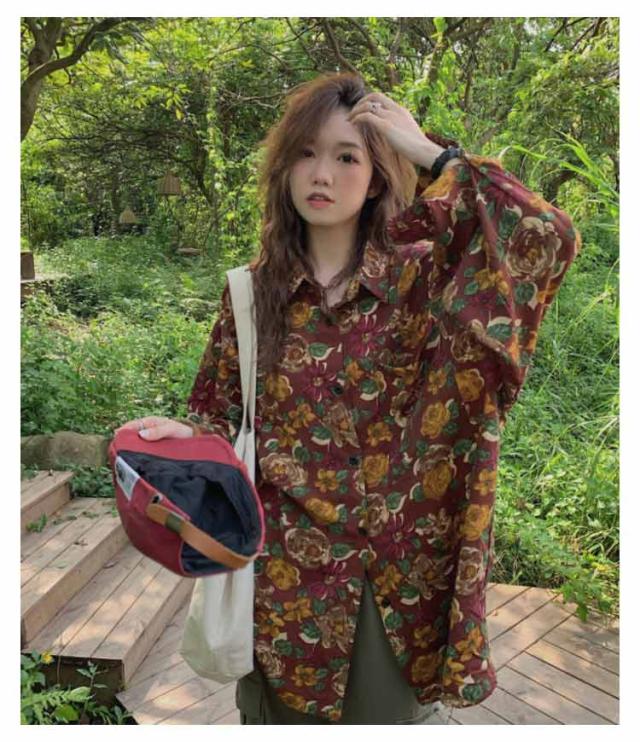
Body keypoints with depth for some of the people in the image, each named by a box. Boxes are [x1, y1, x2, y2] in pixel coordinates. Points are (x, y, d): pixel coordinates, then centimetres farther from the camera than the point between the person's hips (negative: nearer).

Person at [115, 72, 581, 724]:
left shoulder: (420, 276, -5)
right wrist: (185, 434, -18)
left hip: (400, 569, -1)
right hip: (287, 571, 2)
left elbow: (552, 237, -19)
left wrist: (430, 152, -14)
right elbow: (228, 417, 4)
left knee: (391, 712, 19)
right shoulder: (254, 290, -1)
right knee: (284, 710, 21)